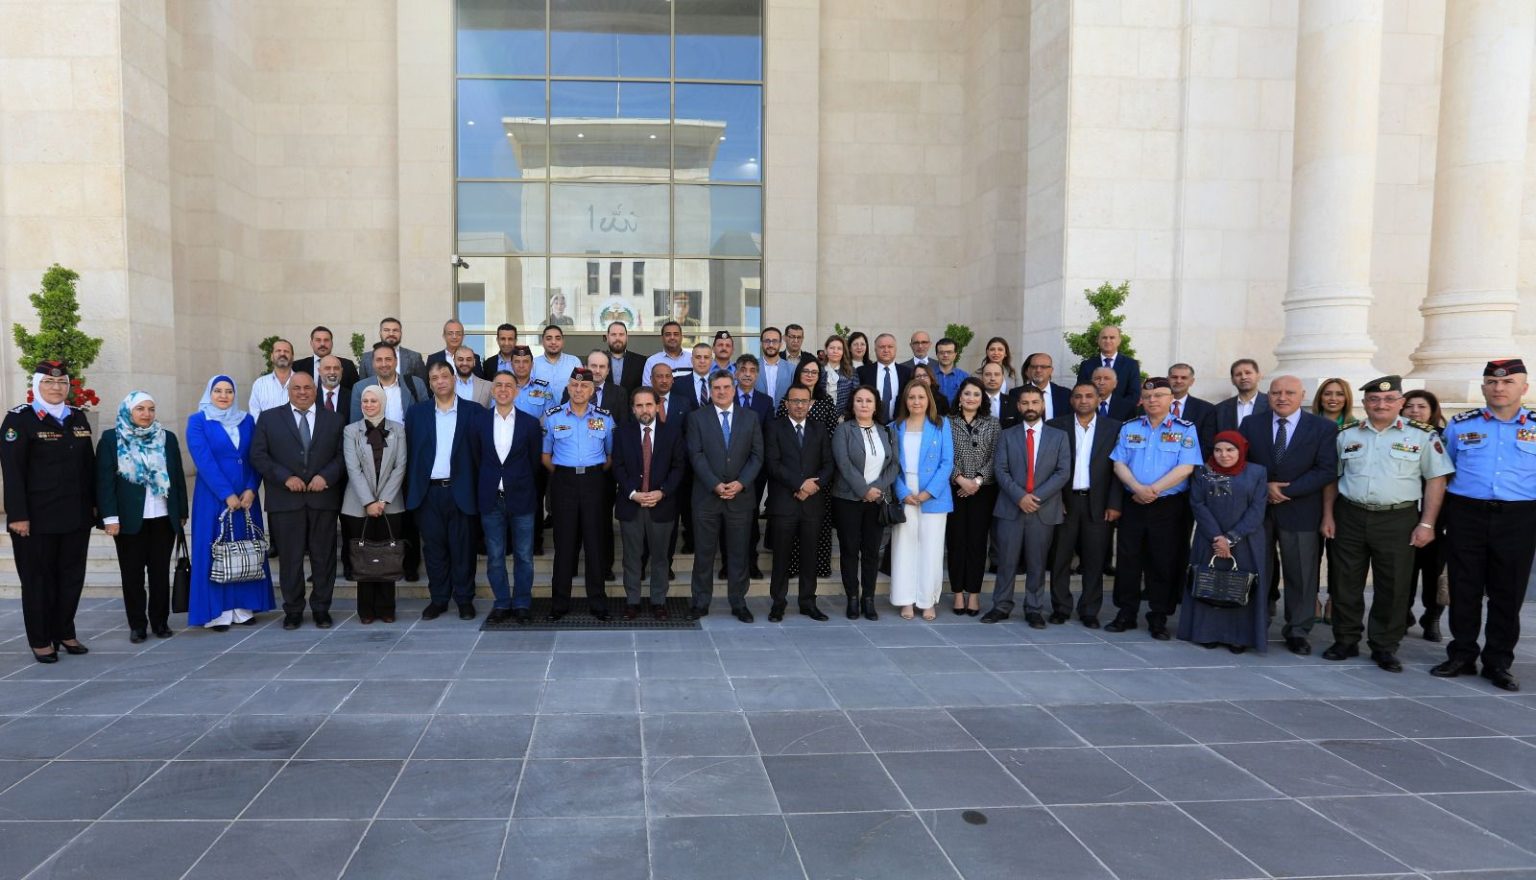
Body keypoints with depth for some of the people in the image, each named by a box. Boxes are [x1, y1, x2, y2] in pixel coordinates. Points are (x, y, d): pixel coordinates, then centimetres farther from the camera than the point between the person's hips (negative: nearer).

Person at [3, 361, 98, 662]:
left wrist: (94, 503, 11)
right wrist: (18, 515, -16)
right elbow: (12, 470, -11)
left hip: (77, 516, 5)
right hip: (37, 518, -5)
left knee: (72, 577, 10)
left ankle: (64, 632, 24)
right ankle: (41, 641, 16)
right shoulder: (20, 418, -6)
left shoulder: (77, 417, 11)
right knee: (38, 579, 5)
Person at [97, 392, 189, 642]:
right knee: (132, 573, 6)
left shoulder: (167, 438, 7)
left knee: (160, 572, 7)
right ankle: (137, 625, 14)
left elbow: (178, 477, 8)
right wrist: (110, 517, -10)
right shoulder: (111, 438, 0)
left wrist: (182, 513, 7)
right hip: (129, 518, -2)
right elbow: (104, 480, -4)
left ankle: (160, 621, 17)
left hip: (163, 518, 2)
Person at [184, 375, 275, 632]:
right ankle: (217, 613, 3)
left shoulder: (247, 421, 9)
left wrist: (251, 490, -10)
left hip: (246, 497, 4)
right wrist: (227, 494, -16)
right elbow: (204, 461, -10)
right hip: (213, 498, -3)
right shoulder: (197, 421, -1)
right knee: (215, 551, -1)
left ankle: (244, 608, 11)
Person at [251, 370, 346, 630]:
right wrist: (285, 477, -10)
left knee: (324, 556, 5)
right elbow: (258, 455, 1)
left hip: (323, 498, 1)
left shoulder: (334, 420, 12)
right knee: (290, 557, 3)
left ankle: (321, 608, 15)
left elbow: (342, 455, 6)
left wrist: (326, 476, -10)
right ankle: (293, 610, 14)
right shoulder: (269, 418, 8)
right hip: (285, 500, -1)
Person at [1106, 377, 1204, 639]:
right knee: (1128, 560, 6)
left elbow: (1185, 468, -10)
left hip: (1169, 506, -2)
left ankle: (1159, 619, 15)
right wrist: (1138, 488, -16)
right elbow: (1119, 464, 1)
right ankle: (1126, 614, 17)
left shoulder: (1185, 429, -1)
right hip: (1134, 505, 3)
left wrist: (1153, 490, -16)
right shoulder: (1129, 428, 8)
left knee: (1163, 563, 4)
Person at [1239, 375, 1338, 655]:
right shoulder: (1251, 424, 5)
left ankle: (1297, 632, 18)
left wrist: (1286, 490, -14)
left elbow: (1326, 470, -8)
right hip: (1256, 507, 2)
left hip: (1300, 511, -1)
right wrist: (1264, 488, -12)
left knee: (1301, 574, 5)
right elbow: (1240, 462, 3)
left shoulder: (1322, 428, -1)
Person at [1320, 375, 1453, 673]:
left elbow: (1436, 480, -2)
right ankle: (1346, 641, 20)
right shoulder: (1346, 435, 7)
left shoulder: (1422, 436, -1)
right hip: (1349, 517, 2)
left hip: (1398, 520, -2)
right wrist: (1328, 515, 6)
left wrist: (1426, 524, -8)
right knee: (1346, 584, 8)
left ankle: (1385, 647, 18)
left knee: (1393, 587, 5)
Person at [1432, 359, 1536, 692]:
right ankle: (1462, 656, 18)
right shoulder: (1460, 425, 5)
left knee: (1508, 593, 6)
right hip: (1466, 515, 0)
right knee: (1464, 589, 6)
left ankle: (1499, 663, 17)